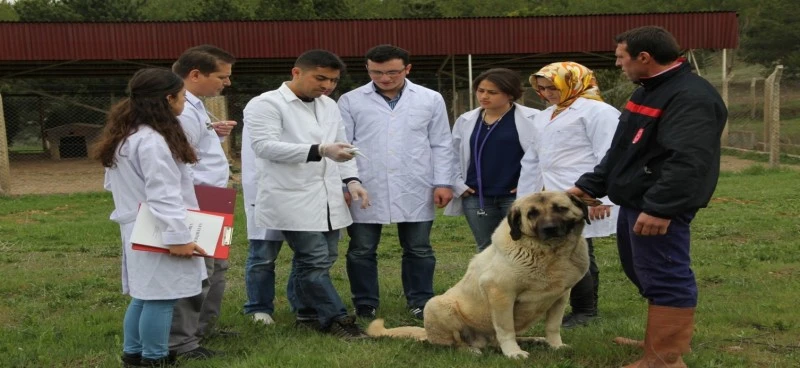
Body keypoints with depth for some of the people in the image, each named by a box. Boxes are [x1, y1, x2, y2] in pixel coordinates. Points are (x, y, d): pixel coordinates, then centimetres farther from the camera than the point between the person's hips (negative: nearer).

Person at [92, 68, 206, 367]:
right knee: (160, 296, -2)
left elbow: (112, 184, 20)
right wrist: (178, 236, -24)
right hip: (158, 233, -10)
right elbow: (163, 194, -24)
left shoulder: (124, 135, 12)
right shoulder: (153, 141, -20)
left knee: (145, 295, 17)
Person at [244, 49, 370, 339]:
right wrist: (319, 151, -26)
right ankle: (336, 319, 1)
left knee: (323, 261, 10)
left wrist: (351, 179, 6)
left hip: (329, 198, 7)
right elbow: (265, 145, -18)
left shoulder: (329, 106, 18)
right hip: (293, 201, -7)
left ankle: (308, 313, 23)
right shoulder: (266, 104, -6)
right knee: (314, 261, -7)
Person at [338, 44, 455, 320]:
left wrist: (443, 183, 0)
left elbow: (441, 145, 7)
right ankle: (365, 305, 18)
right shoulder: (350, 101, 2)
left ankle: (420, 302, 19)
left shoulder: (431, 99, 6)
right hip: (365, 190, 0)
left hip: (415, 189, 1)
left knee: (418, 250, 7)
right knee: (361, 251, 5)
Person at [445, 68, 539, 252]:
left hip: (517, 196, -4)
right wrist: (458, 185, 7)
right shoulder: (465, 120, 8)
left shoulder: (532, 119, -7)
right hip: (476, 197, 5)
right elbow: (452, 156, 16)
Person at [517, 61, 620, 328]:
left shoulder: (596, 111, -5)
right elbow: (532, 160, 23)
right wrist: (525, 195, 18)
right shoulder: (544, 117, 21)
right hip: (550, 199, 7)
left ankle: (585, 311, 11)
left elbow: (609, 158, -13)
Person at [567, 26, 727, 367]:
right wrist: (589, 186, 18)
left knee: (665, 279, -4)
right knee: (644, 273, 19)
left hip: (659, 207, -11)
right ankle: (664, 339, 34)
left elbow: (689, 160, -28)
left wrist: (661, 207, -33)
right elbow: (622, 151, 22)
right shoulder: (649, 90, 16)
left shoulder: (691, 97, -18)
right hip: (635, 201, 11)